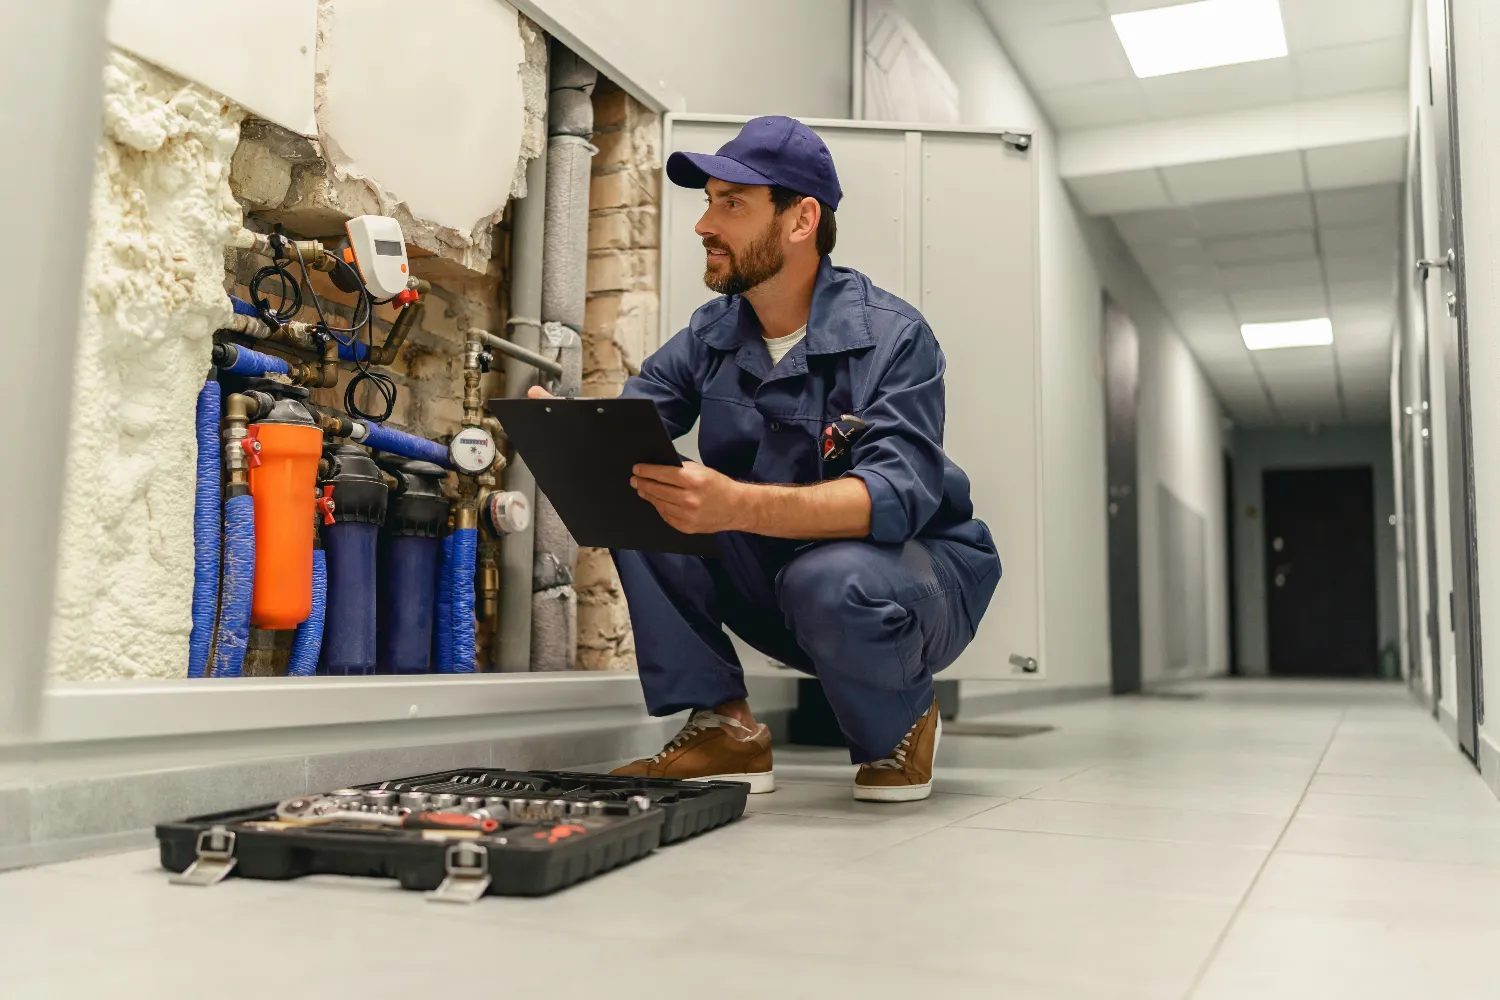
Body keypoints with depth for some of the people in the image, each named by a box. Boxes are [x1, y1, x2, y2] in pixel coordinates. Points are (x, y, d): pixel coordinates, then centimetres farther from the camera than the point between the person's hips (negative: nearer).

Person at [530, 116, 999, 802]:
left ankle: (902, 723, -4)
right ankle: (724, 725, -10)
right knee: (639, 492, -14)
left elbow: (899, 493, -32)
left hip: (914, 569, -5)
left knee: (831, 583, -39)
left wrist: (739, 505, -49)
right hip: (774, 577, 5)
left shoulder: (891, 336, -18)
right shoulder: (712, 335, 1)